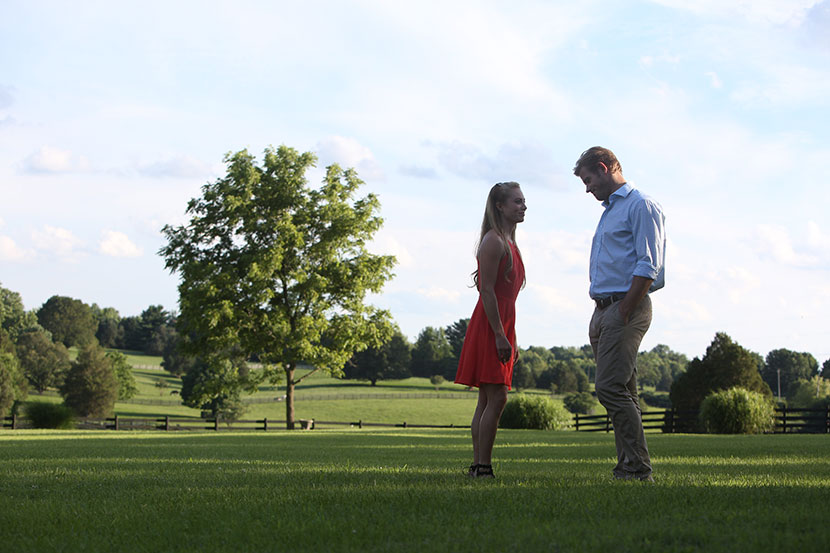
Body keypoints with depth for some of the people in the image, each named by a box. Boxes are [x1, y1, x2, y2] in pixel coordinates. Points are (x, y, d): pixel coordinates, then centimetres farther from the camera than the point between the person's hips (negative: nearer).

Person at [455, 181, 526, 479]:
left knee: (487, 401, 8)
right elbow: (487, 290, -17)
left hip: (502, 327, 10)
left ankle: (477, 466, 10)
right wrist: (500, 335, -21)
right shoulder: (494, 241, -11)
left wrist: (510, 337, 19)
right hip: (489, 327, -10)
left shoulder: (509, 242, 19)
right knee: (496, 398, -12)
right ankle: (483, 467, -10)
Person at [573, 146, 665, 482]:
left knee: (611, 388, -15)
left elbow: (647, 266, -15)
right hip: (604, 308, 10)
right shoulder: (609, 211, 24)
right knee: (621, 392, 8)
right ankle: (629, 468, 10)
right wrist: (599, 317, 15)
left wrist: (623, 312, -19)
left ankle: (638, 469, -13)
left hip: (627, 306, -10)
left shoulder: (640, 206, -6)